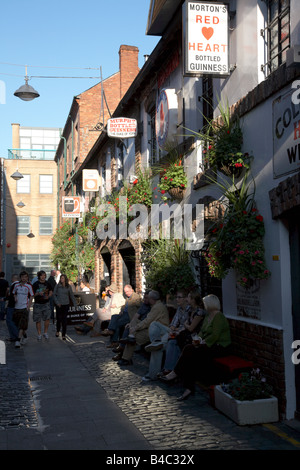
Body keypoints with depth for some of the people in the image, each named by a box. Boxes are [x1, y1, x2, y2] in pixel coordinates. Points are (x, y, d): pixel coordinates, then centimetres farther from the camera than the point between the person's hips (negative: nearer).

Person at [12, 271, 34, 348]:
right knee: (17, 323, 11)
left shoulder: (29, 286, -2)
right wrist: (15, 298, -3)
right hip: (17, 306, 4)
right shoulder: (16, 285, 7)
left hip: (25, 307, -4)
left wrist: (29, 306, -6)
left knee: (22, 324, -12)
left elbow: (31, 296, 2)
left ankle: (18, 340, -13)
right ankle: (24, 334, 34)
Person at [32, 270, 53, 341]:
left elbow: (51, 292, 16)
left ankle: (45, 333, 11)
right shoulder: (35, 284, -5)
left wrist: (48, 296, -5)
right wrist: (38, 293, -23)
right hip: (38, 304, -2)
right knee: (38, 320, 2)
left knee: (47, 318, -6)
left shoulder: (48, 283, 5)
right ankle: (39, 334, 13)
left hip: (46, 303, 2)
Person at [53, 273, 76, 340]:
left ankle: (63, 335, 6)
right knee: (59, 318, 4)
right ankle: (57, 331, 31)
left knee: (64, 319, 0)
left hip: (66, 305, 1)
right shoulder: (57, 286, -2)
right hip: (59, 305, -1)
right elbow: (54, 294, 2)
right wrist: (57, 302, -7)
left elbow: (72, 296, 8)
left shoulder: (68, 287, 2)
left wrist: (75, 304, 6)